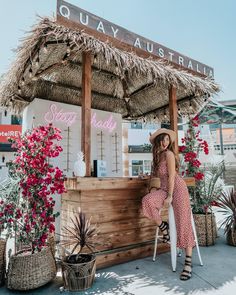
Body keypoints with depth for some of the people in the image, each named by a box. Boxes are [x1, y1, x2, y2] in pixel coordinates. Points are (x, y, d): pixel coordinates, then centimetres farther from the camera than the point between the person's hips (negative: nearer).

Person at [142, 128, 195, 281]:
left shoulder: (169, 154, -8)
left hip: (177, 188, -6)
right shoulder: (158, 155, 15)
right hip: (164, 189, 6)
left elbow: (172, 176, -13)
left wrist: (170, 196, -16)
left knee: (183, 223, -11)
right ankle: (164, 227, -2)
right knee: (147, 201, -25)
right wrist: (153, 187, 10)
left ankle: (188, 262, -1)